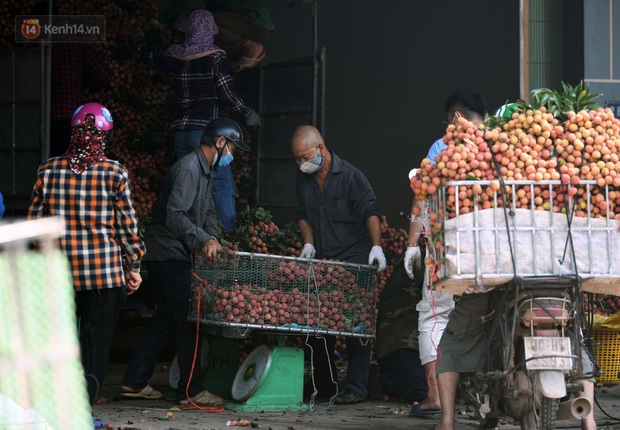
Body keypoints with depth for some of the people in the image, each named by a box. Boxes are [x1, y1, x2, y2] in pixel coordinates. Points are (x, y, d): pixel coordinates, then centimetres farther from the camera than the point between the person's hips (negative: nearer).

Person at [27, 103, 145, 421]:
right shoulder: (115, 173, -5)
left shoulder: (48, 171, 1)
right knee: (97, 341, 4)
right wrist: (133, 267, 9)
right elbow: (127, 225, -2)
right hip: (105, 272, -2)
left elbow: (34, 223, 6)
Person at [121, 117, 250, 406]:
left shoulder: (205, 171, 16)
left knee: (167, 318, 13)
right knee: (186, 319, -7)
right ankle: (190, 390, -3)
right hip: (167, 252, -11)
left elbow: (207, 211, 18)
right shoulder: (188, 169, -18)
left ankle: (134, 382, 16)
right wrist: (203, 240, -30)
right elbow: (175, 216, -27)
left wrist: (212, 237, -1)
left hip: (176, 255, 11)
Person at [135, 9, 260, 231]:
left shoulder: (176, 56, 9)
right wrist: (247, 112, 4)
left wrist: (140, 40, 49)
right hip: (205, 129, -5)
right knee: (222, 183, -5)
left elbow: (150, 56, 28)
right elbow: (226, 92, -10)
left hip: (180, 131, 5)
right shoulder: (215, 57, -5)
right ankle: (229, 235, -13)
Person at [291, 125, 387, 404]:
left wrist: (376, 246, -22)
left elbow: (370, 212, -10)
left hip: (353, 259, -6)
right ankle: (323, 385, 14)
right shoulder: (303, 179, 10)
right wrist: (309, 243, 3)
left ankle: (356, 388, -9)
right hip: (321, 261, 6)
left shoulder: (350, 176, -8)